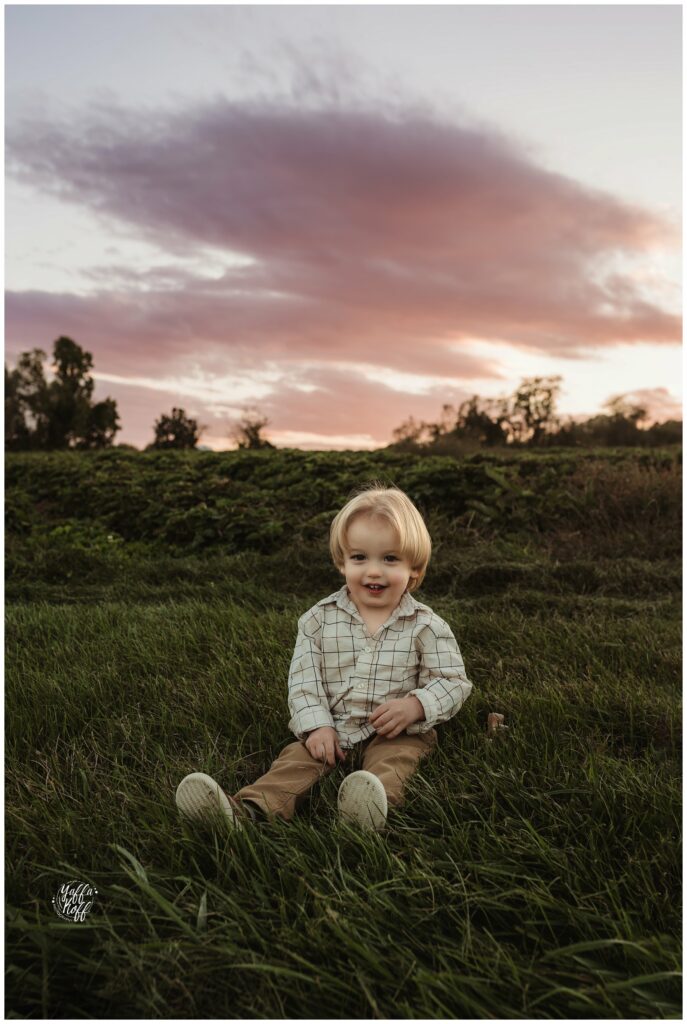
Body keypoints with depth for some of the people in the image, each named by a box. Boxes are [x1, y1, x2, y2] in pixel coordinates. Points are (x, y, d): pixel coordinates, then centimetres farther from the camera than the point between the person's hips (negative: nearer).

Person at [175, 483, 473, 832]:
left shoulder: (426, 626, -3)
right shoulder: (319, 619, 1)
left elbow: (454, 681, -2)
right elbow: (303, 678, -1)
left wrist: (415, 705, -21)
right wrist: (317, 725, -15)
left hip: (398, 733, -2)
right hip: (331, 728, 2)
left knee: (396, 758, -31)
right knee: (298, 756, -21)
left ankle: (370, 809, -58)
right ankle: (249, 809, -41)